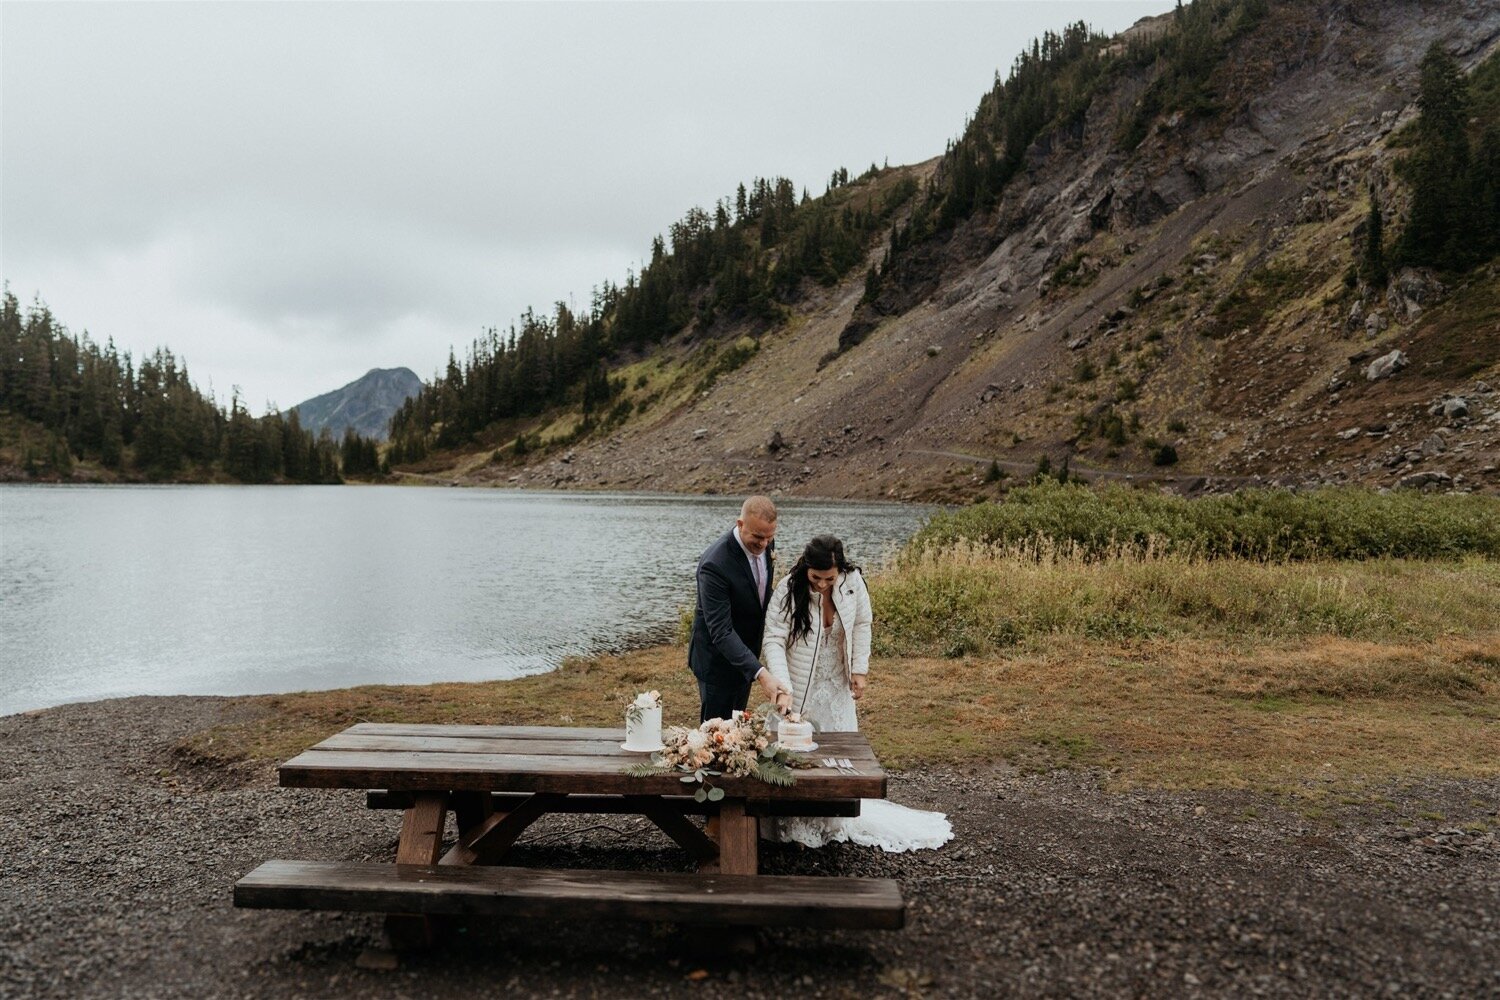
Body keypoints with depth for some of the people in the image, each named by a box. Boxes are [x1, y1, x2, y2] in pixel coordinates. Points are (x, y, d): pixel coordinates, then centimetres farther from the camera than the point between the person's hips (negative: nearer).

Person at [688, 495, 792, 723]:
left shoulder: (766, 544, -8)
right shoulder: (714, 564, -32)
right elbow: (721, 631, -34)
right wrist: (760, 673, -41)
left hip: (744, 654, 7)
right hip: (718, 659, -7)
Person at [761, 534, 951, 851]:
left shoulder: (853, 581, -13)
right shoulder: (787, 591, -22)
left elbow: (861, 625, 2)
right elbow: (774, 641, -24)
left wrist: (860, 670, -2)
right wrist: (782, 684, -37)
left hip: (838, 688, 3)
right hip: (800, 691, -3)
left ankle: (836, 822, 27)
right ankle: (791, 823, 19)